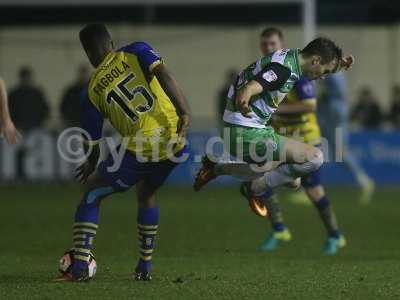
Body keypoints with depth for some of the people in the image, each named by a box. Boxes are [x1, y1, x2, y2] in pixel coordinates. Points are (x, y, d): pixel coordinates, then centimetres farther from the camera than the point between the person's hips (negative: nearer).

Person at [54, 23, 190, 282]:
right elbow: (162, 73, -13)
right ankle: (145, 267, 29)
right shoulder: (135, 52, 8)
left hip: (140, 150, -3)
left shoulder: (92, 91, 6)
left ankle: (80, 267, 4)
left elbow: (93, 143, 12)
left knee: (92, 192, 15)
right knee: (146, 193, 30)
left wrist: (91, 165, 33)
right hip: (175, 142, 3)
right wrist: (184, 112, -18)